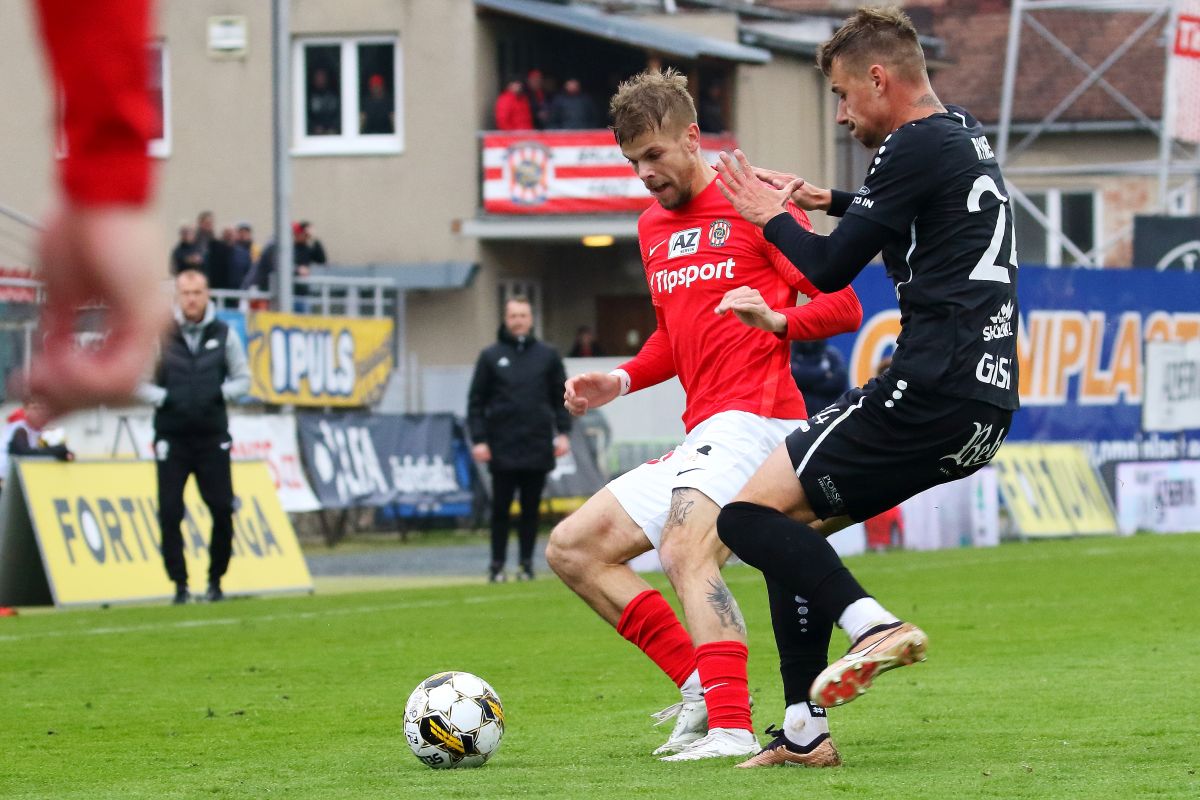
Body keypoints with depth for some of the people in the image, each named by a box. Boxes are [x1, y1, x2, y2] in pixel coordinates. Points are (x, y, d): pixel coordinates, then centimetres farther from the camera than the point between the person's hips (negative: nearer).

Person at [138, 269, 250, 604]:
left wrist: (221, 393, -8)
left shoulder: (224, 335, 4)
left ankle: (215, 580, 14)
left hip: (212, 437, 1)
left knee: (222, 510, -3)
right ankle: (180, 585, 4)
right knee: (169, 513, -5)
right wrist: (163, 397, -13)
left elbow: (242, 379, 11)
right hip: (171, 437, -1)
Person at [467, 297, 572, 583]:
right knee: (500, 508, -1)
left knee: (531, 508, 5)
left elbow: (561, 397, 11)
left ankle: (527, 562, 11)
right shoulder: (491, 356, 6)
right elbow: (476, 401, 4)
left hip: (537, 447, 1)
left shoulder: (547, 356, 9)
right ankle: (497, 564, 5)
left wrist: (563, 433, 0)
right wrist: (479, 439, -4)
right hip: (503, 449, -1)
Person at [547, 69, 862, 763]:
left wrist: (779, 320, -25)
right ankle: (702, 681, -3)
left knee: (684, 546, -32)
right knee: (573, 549, 6)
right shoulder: (653, 227, 21)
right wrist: (623, 381, 15)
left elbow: (844, 305, -6)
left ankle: (731, 726, -43)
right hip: (701, 435, 10)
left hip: (751, 414, -10)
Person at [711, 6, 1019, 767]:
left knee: (752, 515, -9)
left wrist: (772, 217, 10)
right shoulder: (969, 137, 19)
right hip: (988, 404, 10)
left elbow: (830, 269, -7)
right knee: (796, 522, 18)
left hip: (931, 391, -10)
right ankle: (803, 729, 14)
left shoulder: (917, 147, -10)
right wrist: (829, 200, 42)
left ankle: (872, 623, -29)